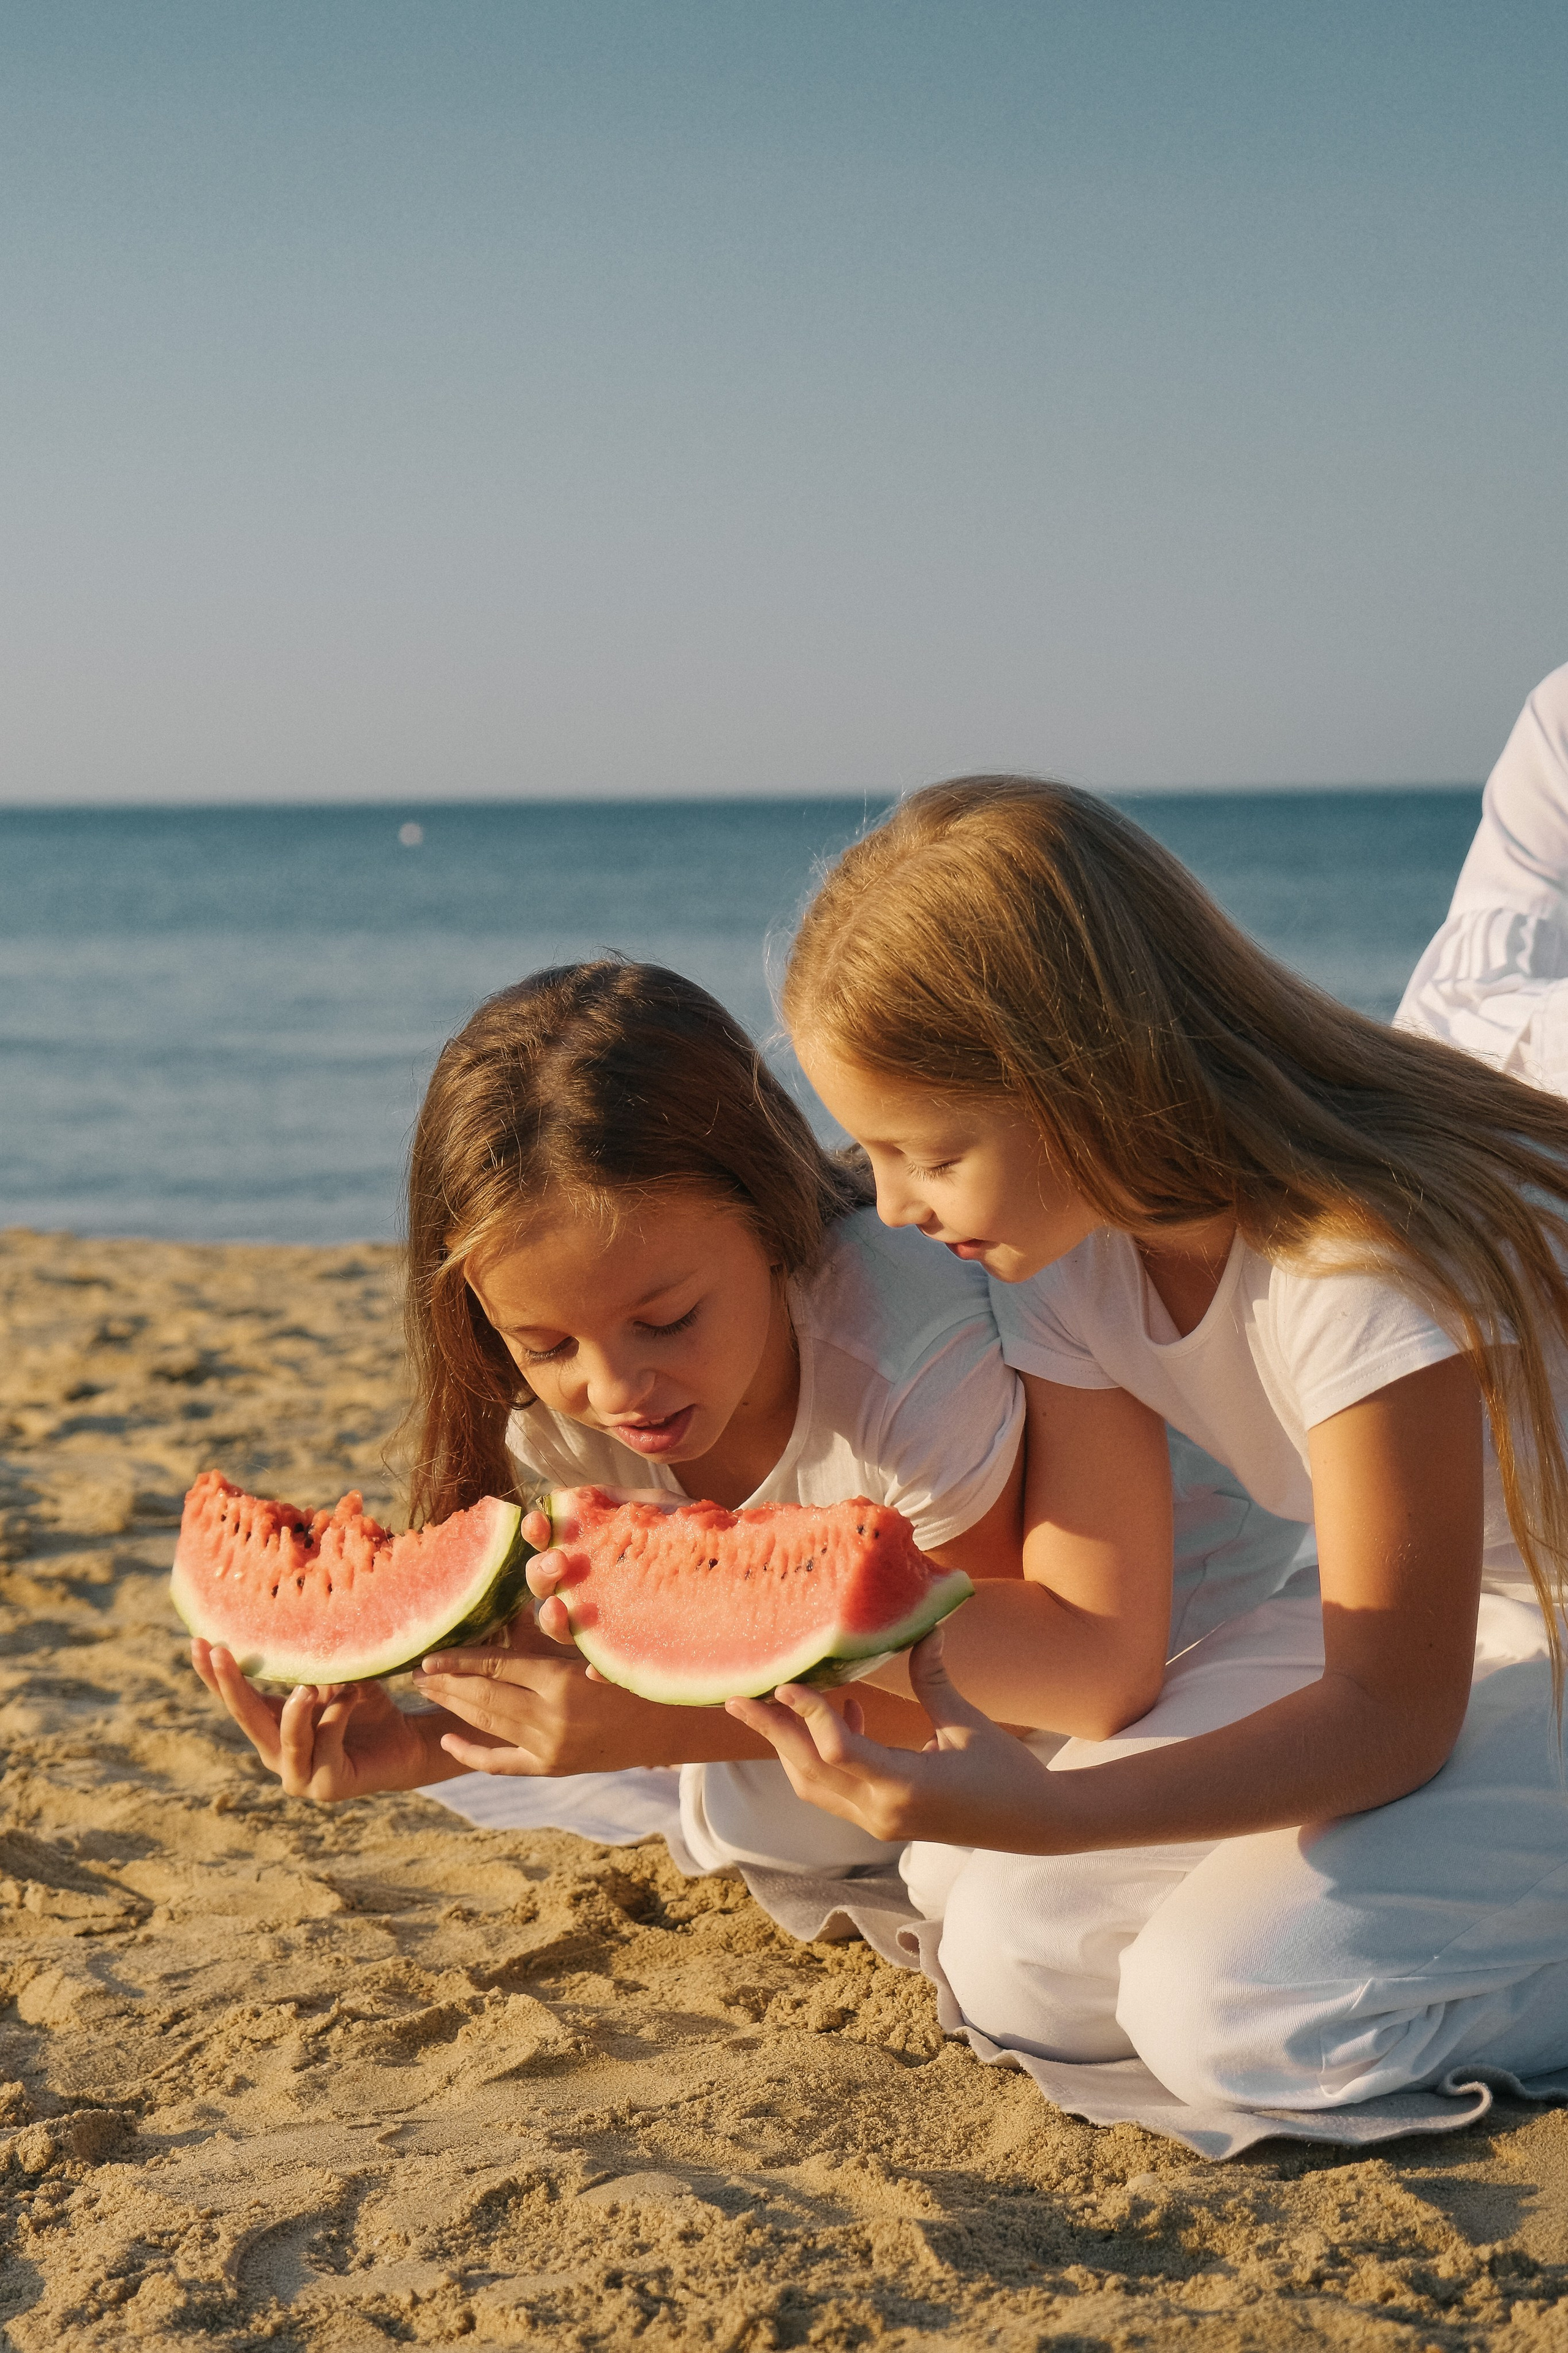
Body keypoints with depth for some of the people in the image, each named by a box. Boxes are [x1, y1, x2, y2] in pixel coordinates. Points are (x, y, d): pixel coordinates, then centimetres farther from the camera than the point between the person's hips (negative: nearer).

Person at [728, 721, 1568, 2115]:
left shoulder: (1371, 1260, -30)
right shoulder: (1070, 1248, -7)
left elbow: (1392, 1713, -27)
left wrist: (1044, 1811, -42)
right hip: (1420, 1632, 8)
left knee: (1232, 2007, -26)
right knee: (1018, 1956, -10)